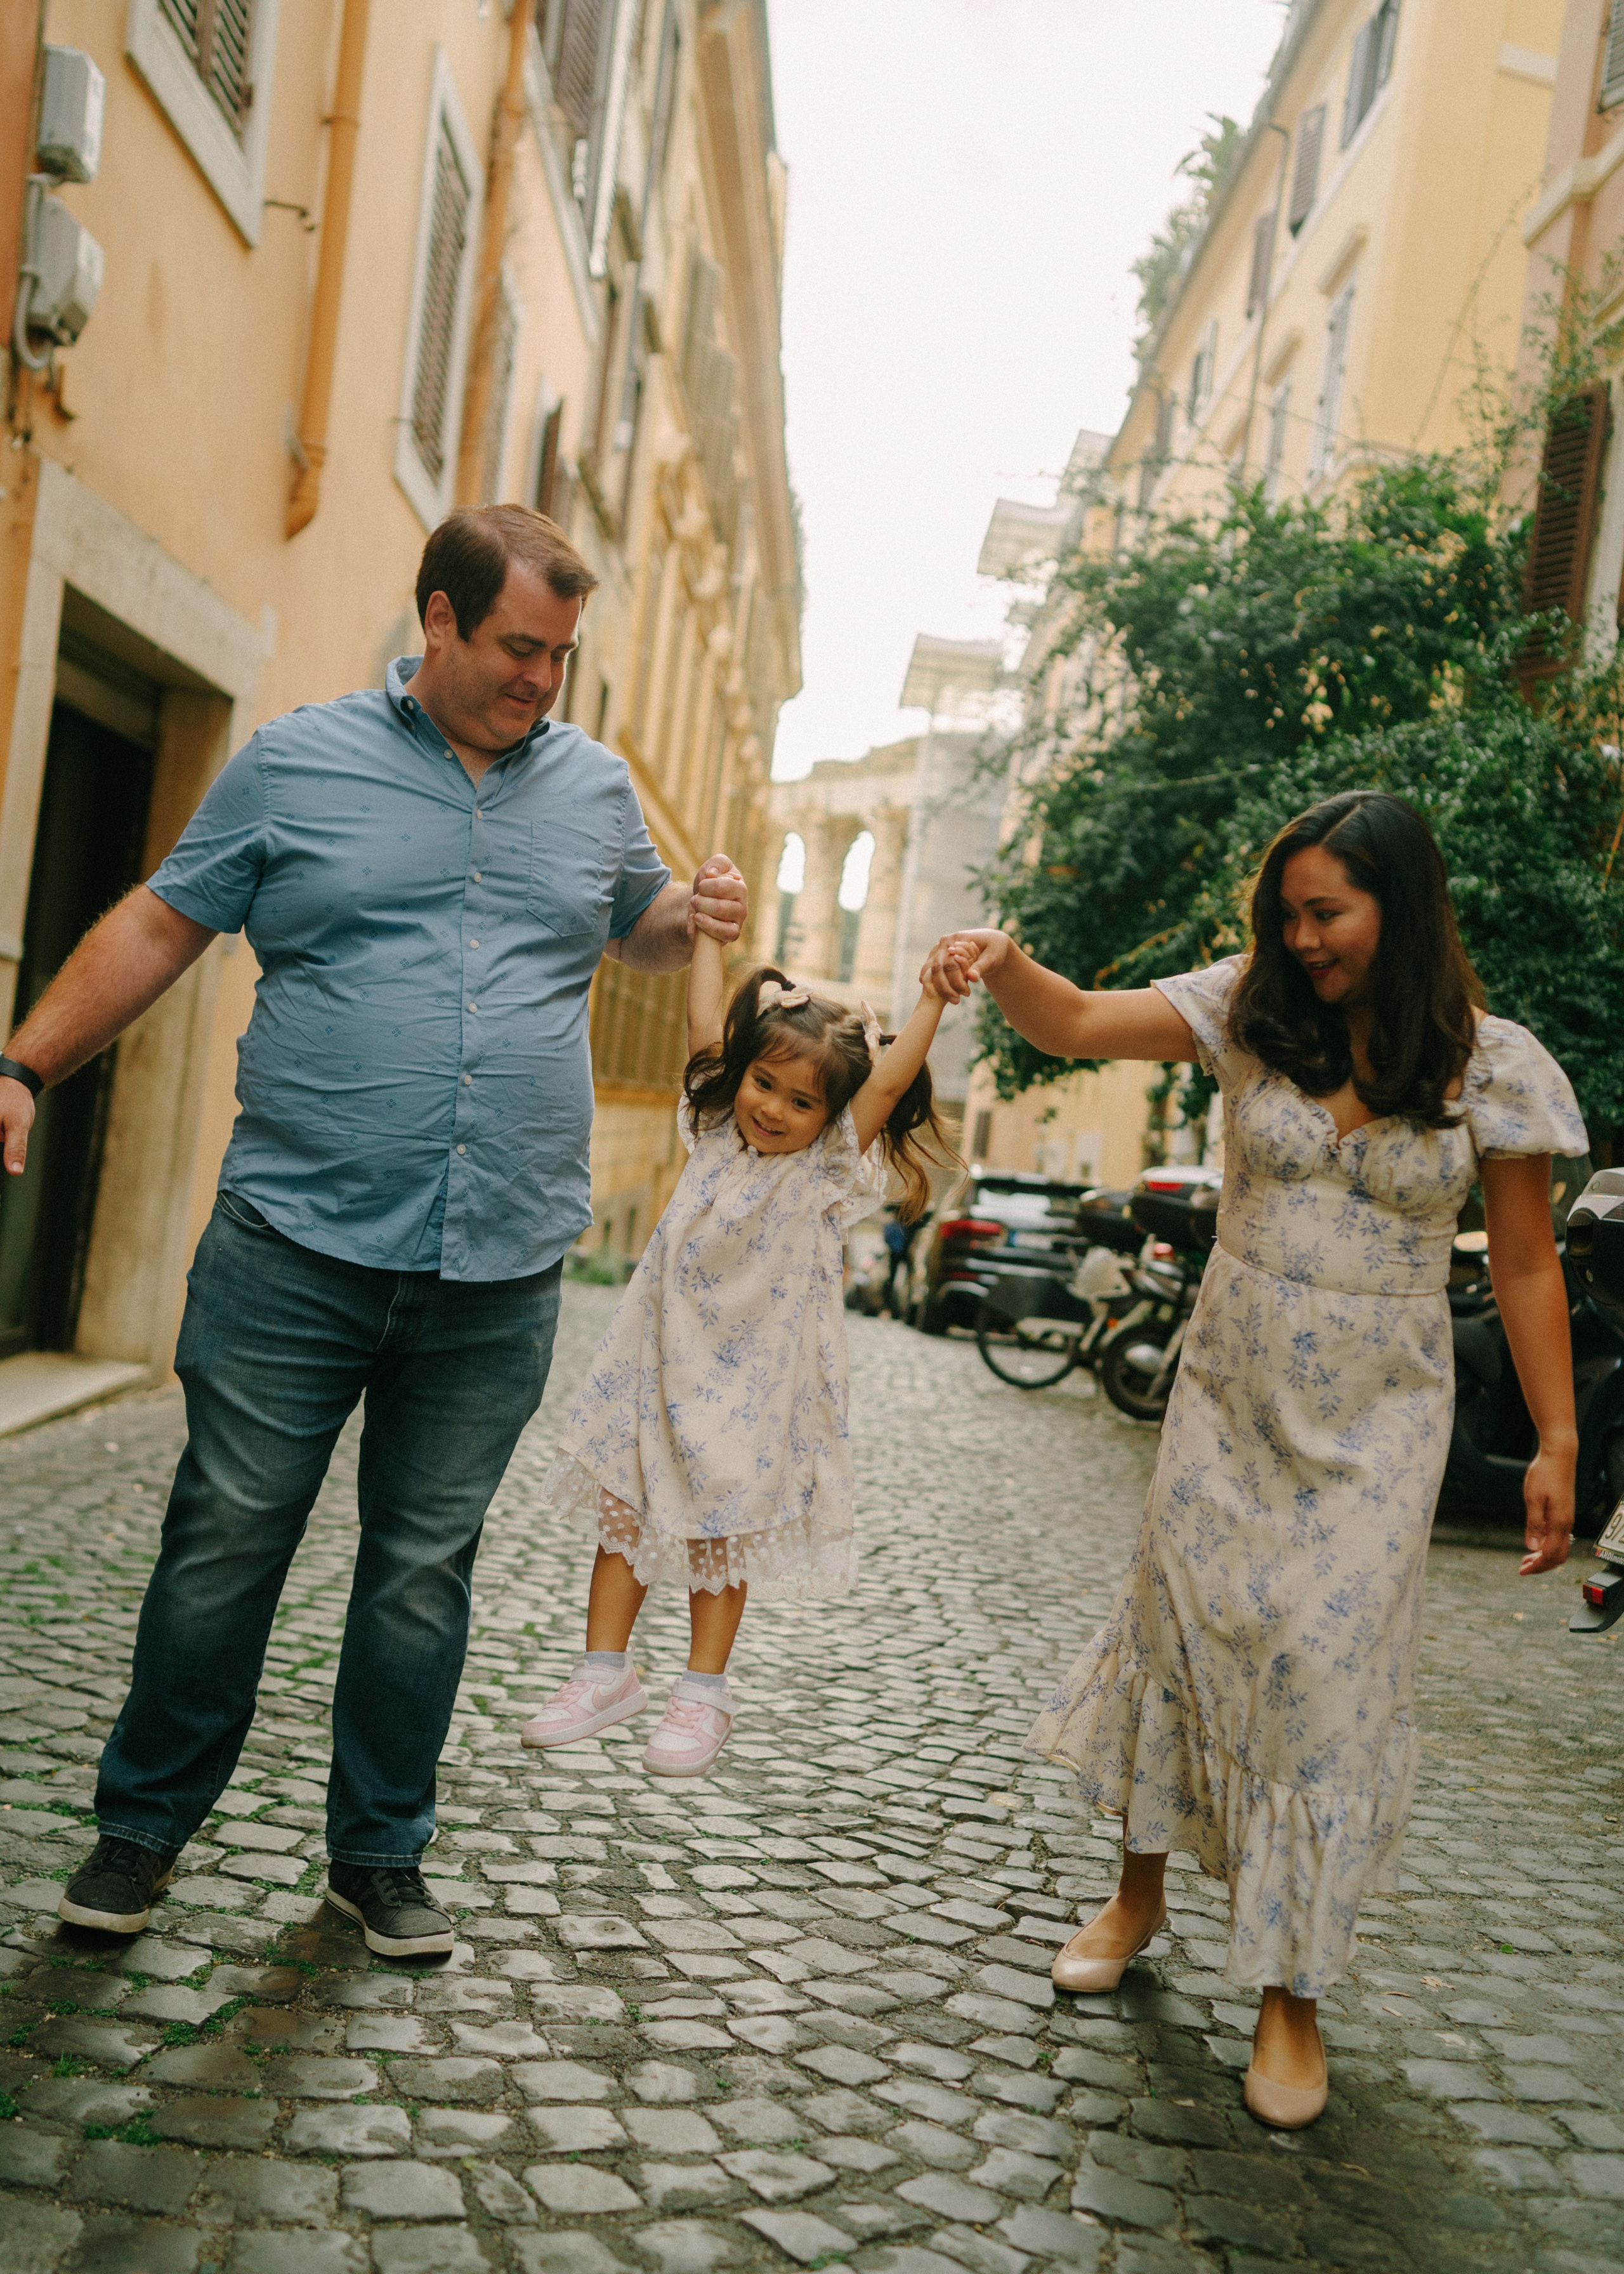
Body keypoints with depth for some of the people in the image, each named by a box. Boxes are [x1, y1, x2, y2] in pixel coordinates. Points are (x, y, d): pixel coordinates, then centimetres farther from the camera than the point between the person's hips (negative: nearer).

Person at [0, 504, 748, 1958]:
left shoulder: (596, 785, 13)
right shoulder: (297, 761, 4)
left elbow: (637, 929, 28)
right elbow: (160, 928, 7)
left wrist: (697, 915, 5)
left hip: (498, 1276, 2)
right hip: (298, 1244, -2)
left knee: (425, 1566, 10)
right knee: (226, 1539, 4)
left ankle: (380, 1853, 24)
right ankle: (144, 1825, 23)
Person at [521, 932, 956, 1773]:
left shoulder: (830, 1167, -9)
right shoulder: (718, 1132, 3)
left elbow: (889, 1082, -22)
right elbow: (707, 1020, 4)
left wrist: (934, 997, -30)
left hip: (750, 1384, -4)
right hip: (659, 1363, 4)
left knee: (722, 1531, 7)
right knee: (621, 1510, 7)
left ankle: (703, 1695, 20)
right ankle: (606, 1672, 21)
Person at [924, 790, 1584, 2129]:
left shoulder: (1494, 1066, -7)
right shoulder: (1252, 1010, -4)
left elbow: (1527, 1265, -2)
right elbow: (1079, 1026, -12)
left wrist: (1557, 1442, -3)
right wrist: (1004, 968, -33)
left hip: (1376, 1427, -2)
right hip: (1229, 1400, 3)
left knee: (1328, 1678, -2)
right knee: (1176, 1624, 11)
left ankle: (1293, 1993, 15)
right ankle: (1140, 1892, 34)